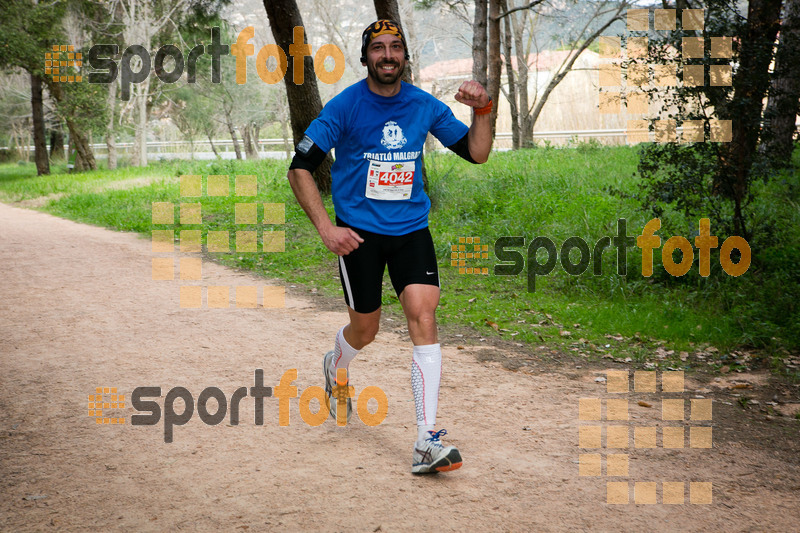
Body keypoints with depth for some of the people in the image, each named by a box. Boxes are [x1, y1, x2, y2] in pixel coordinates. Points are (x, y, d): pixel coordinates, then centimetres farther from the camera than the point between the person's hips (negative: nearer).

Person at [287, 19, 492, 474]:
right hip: (359, 232, -2)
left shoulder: (424, 106, 2)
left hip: (411, 228, 2)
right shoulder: (345, 106, -8)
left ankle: (427, 443, -16)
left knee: (424, 313, -15)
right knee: (365, 328, 7)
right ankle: (337, 368, 48)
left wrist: (483, 111, -11)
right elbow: (300, 167, -7)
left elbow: (476, 153, 7)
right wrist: (326, 227, -16)